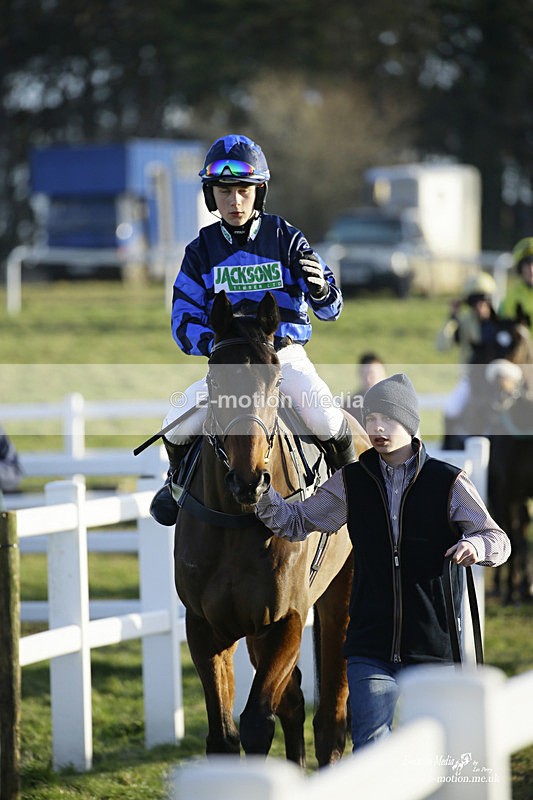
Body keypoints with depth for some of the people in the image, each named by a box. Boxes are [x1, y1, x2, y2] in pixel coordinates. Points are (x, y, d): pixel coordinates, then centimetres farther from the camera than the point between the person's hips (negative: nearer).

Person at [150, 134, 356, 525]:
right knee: (177, 427, -22)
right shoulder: (201, 251, 4)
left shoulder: (286, 239, -1)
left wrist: (321, 290, -28)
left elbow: (330, 308, -3)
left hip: (286, 354, -2)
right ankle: (179, 480, 13)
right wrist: (215, 345, -18)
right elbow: (184, 320, 3)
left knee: (328, 423, -29)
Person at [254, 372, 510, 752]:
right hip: (370, 646, 1)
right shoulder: (352, 482, 4)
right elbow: (296, 522, 11)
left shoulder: (448, 482, -3)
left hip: (433, 648, -1)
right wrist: (260, 492, -7)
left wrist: (476, 545, -23)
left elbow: (498, 540, 0)